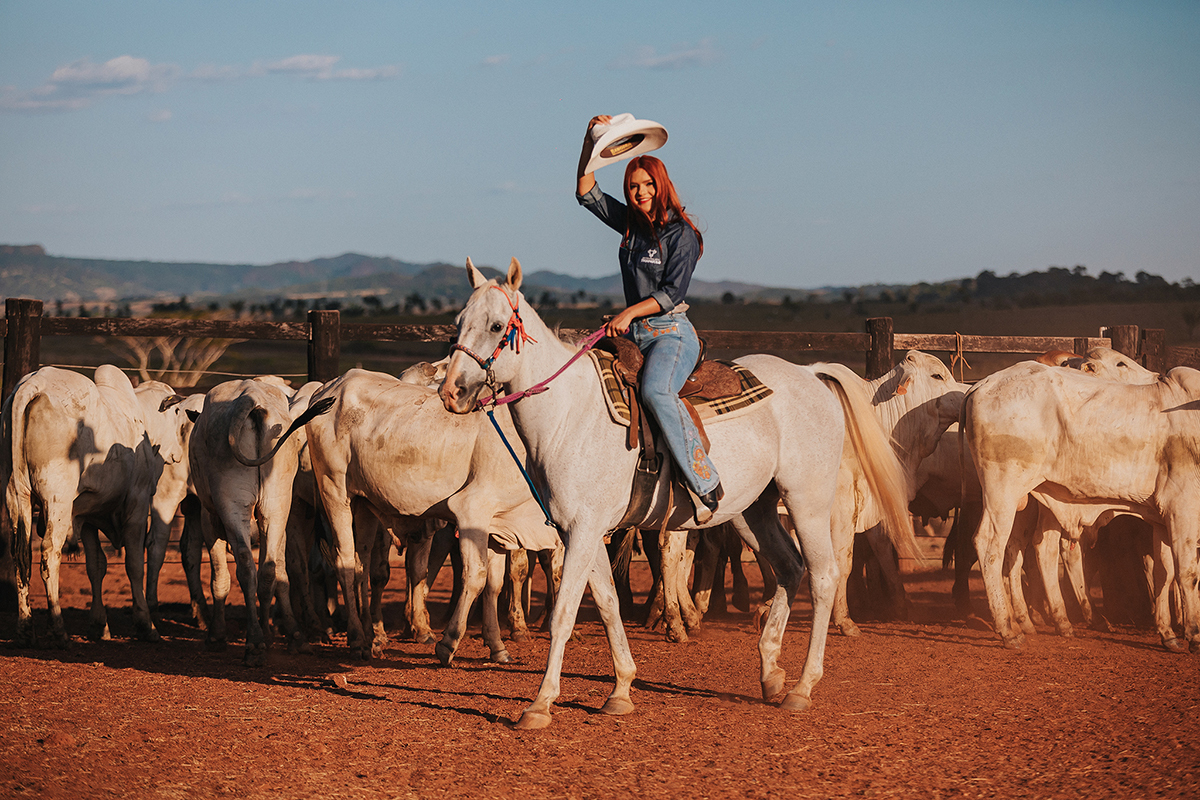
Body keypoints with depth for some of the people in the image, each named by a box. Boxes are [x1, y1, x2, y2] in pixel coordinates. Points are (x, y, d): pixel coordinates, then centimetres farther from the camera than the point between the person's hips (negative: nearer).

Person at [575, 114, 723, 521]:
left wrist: (629, 313, -21)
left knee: (655, 390, -35)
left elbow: (672, 292, -13)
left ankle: (705, 483, -33)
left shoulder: (681, 235, -7)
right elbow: (587, 194, 15)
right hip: (633, 334, 8)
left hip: (671, 333, -8)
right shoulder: (631, 223, 12)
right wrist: (590, 145, 4)